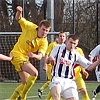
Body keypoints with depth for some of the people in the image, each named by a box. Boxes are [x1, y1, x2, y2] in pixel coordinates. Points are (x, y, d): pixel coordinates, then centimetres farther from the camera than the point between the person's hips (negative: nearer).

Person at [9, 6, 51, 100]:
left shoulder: (44, 42, -8)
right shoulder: (30, 27, -13)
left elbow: (40, 56, -21)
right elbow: (18, 19, 0)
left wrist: (34, 55, -44)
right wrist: (19, 12, -22)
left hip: (25, 57, 6)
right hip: (16, 54, -6)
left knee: (25, 83, 11)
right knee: (34, 72, -22)